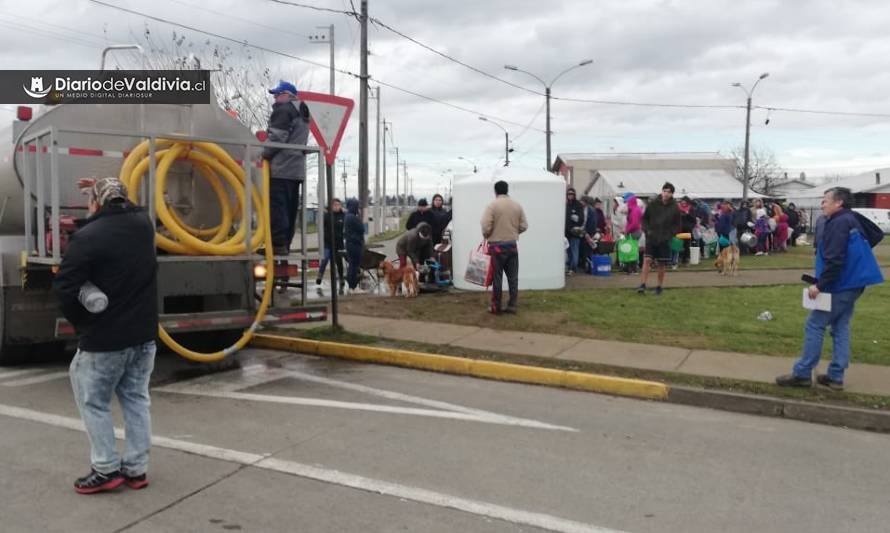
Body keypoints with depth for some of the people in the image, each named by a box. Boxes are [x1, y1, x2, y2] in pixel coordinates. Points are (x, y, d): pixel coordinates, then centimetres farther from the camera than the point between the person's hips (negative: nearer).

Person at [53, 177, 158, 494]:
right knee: (136, 399, 14)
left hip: (104, 338, -6)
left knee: (93, 402, 10)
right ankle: (136, 468, 19)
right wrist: (109, 190, 34)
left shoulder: (87, 236, -18)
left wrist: (80, 323, -1)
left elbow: (65, 289, -17)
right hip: (143, 334, 7)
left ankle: (106, 470, 13)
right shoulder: (143, 224, 2)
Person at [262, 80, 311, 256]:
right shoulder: (302, 113, 25)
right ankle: (285, 245, 10)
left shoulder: (283, 109, -5)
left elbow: (277, 137, -14)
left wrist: (264, 155, -1)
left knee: (277, 206, -11)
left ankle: (278, 244, -14)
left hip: (281, 168, -10)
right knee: (290, 209, 8)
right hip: (297, 168, 10)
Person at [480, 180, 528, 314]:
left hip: (497, 245, -4)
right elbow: (524, 226, 5)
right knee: (513, 276, 9)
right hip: (512, 244, 4)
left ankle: (496, 307, 8)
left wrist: (486, 236, 5)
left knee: (497, 277, 3)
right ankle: (512, 305, 11)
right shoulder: (517, 205, 4)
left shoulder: (492, 205, -10)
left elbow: (486, 226, -15)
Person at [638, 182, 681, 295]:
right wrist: (646, 230, -4)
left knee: (661, 265, 6)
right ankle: (642, 285, -12)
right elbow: (644, 218, 9)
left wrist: (669, 235, -8)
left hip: (664, 240, 1)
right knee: (647, 260, -12)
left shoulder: (675, 208, -1)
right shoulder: (652, 204, -1)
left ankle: (659, 286, 18)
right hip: (651, 238, 0)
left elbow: (677, 226, 6)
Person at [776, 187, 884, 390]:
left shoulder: (838, 224, -18)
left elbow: (834, 260, -26)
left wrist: (820, 285, -23)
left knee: (814, 325, -4)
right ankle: (836, 376, 15)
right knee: (840, 327, 12)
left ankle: (802, 374, 0)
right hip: (852, 284, 10)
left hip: (839, 285, -10)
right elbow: (877, 234, 28)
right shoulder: (853, 220, 12)